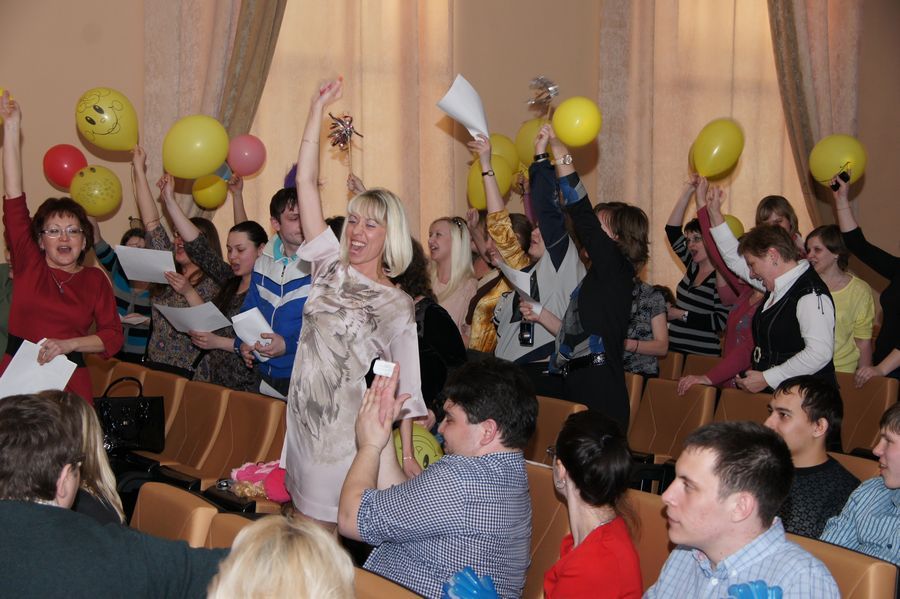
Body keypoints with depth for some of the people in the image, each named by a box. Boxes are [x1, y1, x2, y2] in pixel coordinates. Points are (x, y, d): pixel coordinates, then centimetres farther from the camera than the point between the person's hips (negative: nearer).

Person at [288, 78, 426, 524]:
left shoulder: (398, 305, -1)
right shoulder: (331, 267, 6)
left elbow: (406, 385, 0)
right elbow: (306, 182, 2)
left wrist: (408, 454, -6)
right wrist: (318, 108, -2)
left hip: (356, 436, -3)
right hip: (307, 425, 3)